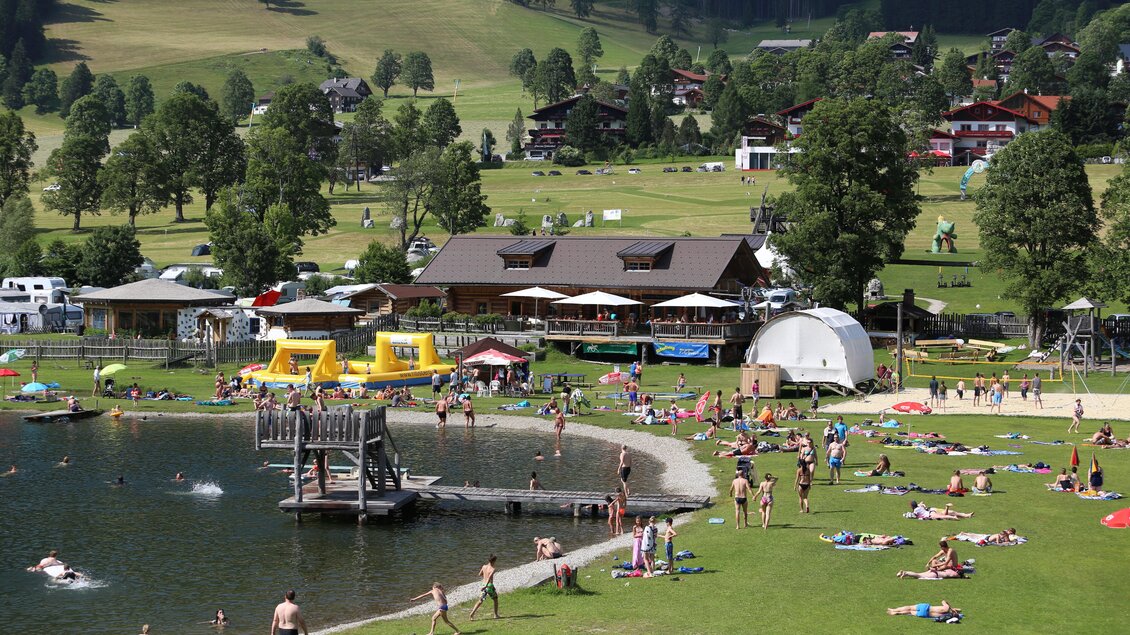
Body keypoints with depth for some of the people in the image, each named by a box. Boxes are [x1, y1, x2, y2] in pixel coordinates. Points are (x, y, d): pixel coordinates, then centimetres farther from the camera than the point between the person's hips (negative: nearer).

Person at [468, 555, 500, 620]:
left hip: (484, 584, 5)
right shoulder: (492, 569, -15)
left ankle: (472, 613, -8)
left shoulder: (484, 566, 3)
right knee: (495, 599, 18)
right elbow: (489, 577, -28)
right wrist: (486, 586, -37)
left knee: (480, 600, 7)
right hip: (490, 586, -5)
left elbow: (480, 574, 17)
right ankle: (496, 615, 21)